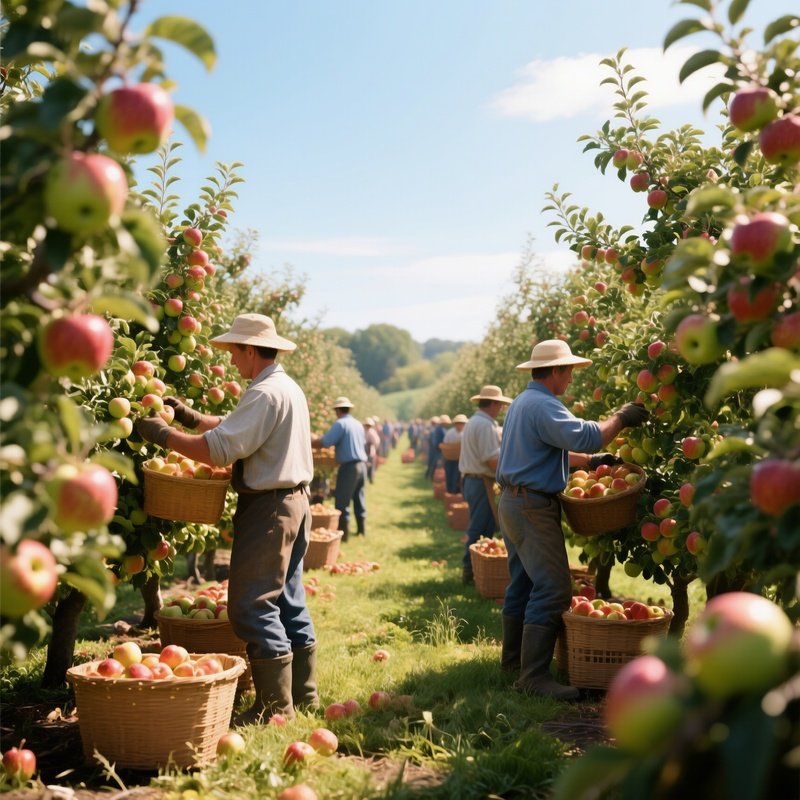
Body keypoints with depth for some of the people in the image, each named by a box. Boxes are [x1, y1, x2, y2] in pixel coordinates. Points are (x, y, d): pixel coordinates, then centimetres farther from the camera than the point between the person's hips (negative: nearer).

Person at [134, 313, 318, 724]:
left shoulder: (265, 394, -19)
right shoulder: (288, 387, 14)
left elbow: (219, 449, -25)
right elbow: (234, 427, 19)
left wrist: (163, 434, -15)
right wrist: (192, 417, 11)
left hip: (267, 508, -10)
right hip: (294, 501, 10)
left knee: (252, 606, -4)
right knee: (288, 601, 16)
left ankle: (275, 704, 0)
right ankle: (302, 692, 23)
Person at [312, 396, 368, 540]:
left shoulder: (340, 424, -12)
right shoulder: (358, 424, 11)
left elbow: (324, 443, -16)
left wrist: (309, 442, -1)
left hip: (349, 466, -8)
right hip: (362, 464, 8)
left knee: (342, 501, -2)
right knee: (359, 498, 17)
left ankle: (342, 533, -2)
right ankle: (362, 528, 24)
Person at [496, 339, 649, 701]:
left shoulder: (522, 402, 17)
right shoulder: (543, 405, -17)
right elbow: (584, 437, -29)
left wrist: (591, 461, 18)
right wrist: (621, 418, -15)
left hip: (513, 503, 11)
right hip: (533, 507, -11)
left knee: (523, 582, 18)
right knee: (553, 587, -12)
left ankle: (513, 657, 27)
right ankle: (534, 674, -14)